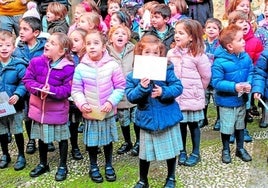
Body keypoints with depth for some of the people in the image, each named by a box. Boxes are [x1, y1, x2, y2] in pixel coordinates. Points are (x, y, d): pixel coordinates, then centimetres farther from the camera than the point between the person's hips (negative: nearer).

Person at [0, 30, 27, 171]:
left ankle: (21, 156, 27)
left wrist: (17, 95, -28)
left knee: (17, 132, 10)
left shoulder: (19, 65, -13)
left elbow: (23, 83, -13)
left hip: (15, 105, -3)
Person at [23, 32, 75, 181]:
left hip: (58, 110, -4)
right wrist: (39, 89, -23)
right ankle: (43, 164, 37)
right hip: (39, 107, 4)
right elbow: (27, 80, -5)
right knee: (42, 137, 19)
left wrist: (51, 90, -30)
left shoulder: (68, 68, -17)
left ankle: (62, 166, 28)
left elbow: (68, 89, -17)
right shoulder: (36, 62, -6)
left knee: (61, 138, 11)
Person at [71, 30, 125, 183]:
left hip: (108, 112, 0)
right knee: (92, 141, 13)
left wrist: (111, 102, -16)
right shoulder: (81, 68, -8)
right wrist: (82, 103, -18)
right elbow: (76, 89, -2)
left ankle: (109, 166, 36)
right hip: (90, 113, 0)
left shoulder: (112, 65, -10)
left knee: (108, 140, 16)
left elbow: (120, 87, -6)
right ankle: (94, 167, 33)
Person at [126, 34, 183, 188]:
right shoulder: (133, 76, -6)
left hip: (168, 117, 0)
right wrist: (141, 88, -28)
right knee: (145, 152, 11)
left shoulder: (167, 70, -9)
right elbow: (130, 97, -11)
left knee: (171, 149, 15)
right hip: (147, 120, 0)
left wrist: (163, 92, -26)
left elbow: (178, 87, -11)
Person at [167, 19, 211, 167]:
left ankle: (196, 153, 24)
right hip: (176, 96, 3)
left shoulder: (198, 55, -12)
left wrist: (197, 90, 6)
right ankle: (182, 152, 27)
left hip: (193, 98, -3)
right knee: (181, 124, 13)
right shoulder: (171, 53, 0)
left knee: (193, 124, 9)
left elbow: (206, 76, -3)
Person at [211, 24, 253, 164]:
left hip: (241, 99, 6)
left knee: (240, 125, 21)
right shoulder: (220, 62, -24)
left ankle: (240, 148, 40)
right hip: (226, 101, -5)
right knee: (227, 127, 10)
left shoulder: (245, 57, -6)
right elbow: (216, 82, -23)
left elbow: (251, 72, 3)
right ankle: (225, 150, 32)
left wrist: (249, 84, -17)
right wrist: (234, 87, -30)